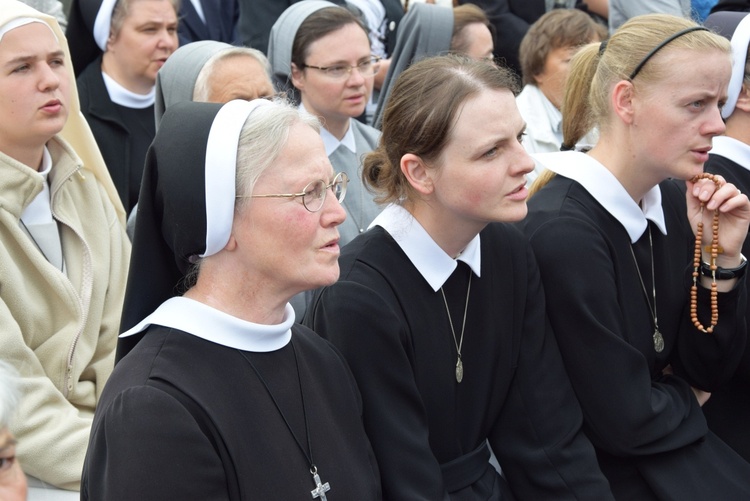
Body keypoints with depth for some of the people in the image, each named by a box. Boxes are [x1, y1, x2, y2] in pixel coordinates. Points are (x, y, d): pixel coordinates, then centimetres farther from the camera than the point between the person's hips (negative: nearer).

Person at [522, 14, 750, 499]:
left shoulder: (673, 200, -1)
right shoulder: (562, 231, -24)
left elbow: (709, 371, 4)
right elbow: (625, 422, -19)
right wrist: (685, 397, 1)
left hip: (678, 444, 7)